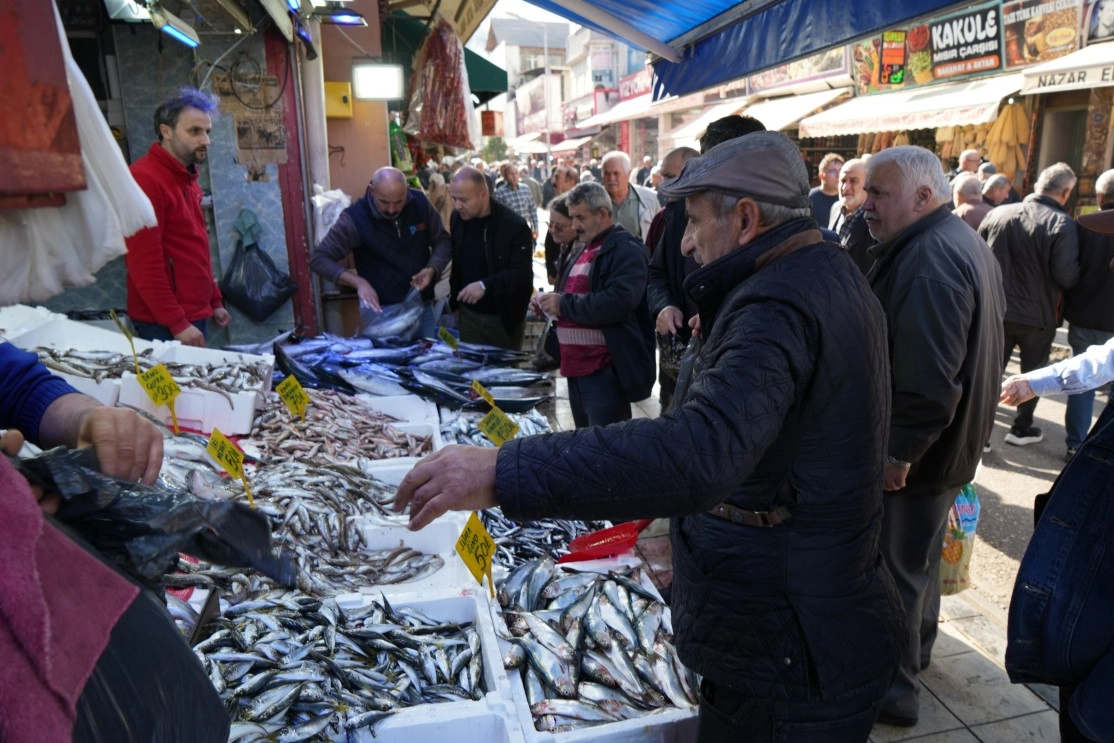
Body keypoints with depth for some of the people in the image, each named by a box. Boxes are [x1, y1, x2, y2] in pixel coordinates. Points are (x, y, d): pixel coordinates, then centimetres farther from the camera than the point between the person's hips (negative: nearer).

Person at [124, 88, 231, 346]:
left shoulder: (187, 177, 13)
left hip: (195, 314, 8)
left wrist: (214, 301, 18)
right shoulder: (145, 178, -14)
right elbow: (144, 264, -19)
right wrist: (177, 323, -20)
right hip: (165, 325, -8)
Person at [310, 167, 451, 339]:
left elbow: (443, 241, 5)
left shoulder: (420, 202, -6)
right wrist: (358, 282, -27)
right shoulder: (355, 218, -16)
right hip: (381, 308, -3)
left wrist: (432, 269, -14)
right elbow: (319, 259, -14)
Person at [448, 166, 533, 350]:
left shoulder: (514, 226, -18)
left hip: (504, 317, -4)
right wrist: (454, 301, 9)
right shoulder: (458, 219, 0)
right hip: (469, 314, 4)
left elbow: (522, 274, -22)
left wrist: (485, 285, -34)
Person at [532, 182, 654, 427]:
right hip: (577, 367, 9)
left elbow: (619, 302, -26)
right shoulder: (584, 251, 19)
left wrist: (564, 304, -19)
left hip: (605, 371, -9)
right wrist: (550, 304, 7)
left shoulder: (626, 249, -11)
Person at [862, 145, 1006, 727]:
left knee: (895, 567, 4)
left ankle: (893, 689, 21)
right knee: (921, 554, 25)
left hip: (910, 457, -10)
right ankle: (916, 648, 45)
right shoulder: (962, 243, 10)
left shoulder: (928, 259, -25)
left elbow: (927, 379, -31)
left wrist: (897, 453, -23)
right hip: (949, 441, 11)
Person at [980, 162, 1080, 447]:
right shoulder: (1062, 224, -18)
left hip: (997, 310, 3)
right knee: (1033, 374, 18)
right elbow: (1066, 277, -21)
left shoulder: (997, 213, -5)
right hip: (1039, 316, -3)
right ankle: (1021, 429, 30)